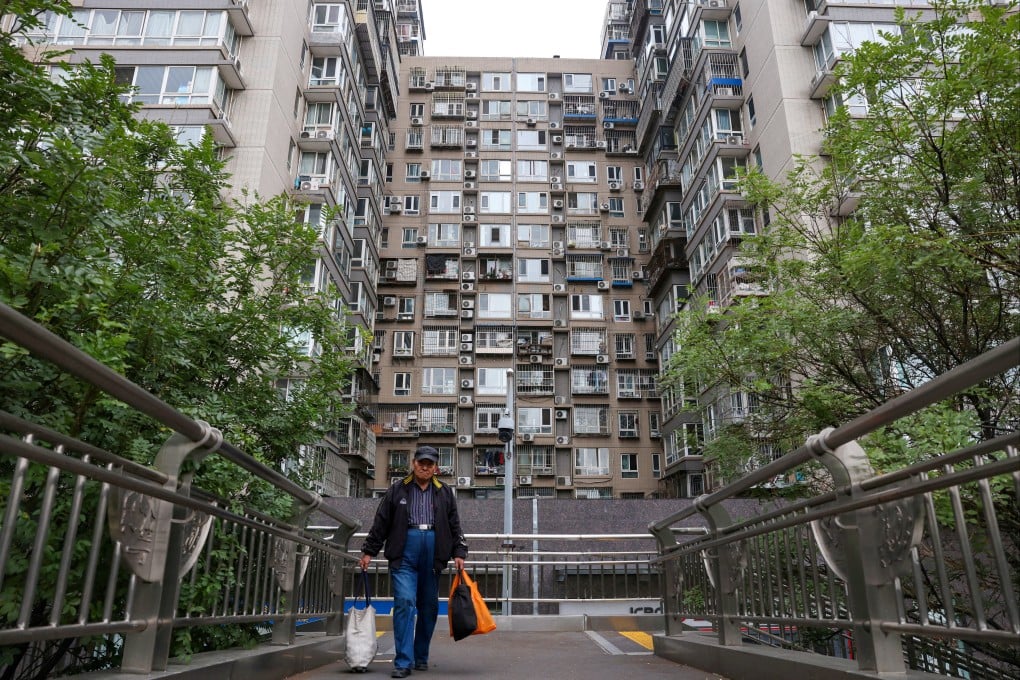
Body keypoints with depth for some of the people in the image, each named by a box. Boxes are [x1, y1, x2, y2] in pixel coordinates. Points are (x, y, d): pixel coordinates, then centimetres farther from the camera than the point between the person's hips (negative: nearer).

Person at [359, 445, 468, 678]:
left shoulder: (445, 493, 12)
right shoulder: (397, 490, 7)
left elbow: (454, 526, 13)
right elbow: (380, 524, 9)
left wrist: (459, 553, 4)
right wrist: (368, 551, 7)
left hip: (432, 556, 3)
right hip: (404, 555, -2)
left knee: (429, 607, 8)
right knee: (405, 602, -12)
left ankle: (421, 657, 24)